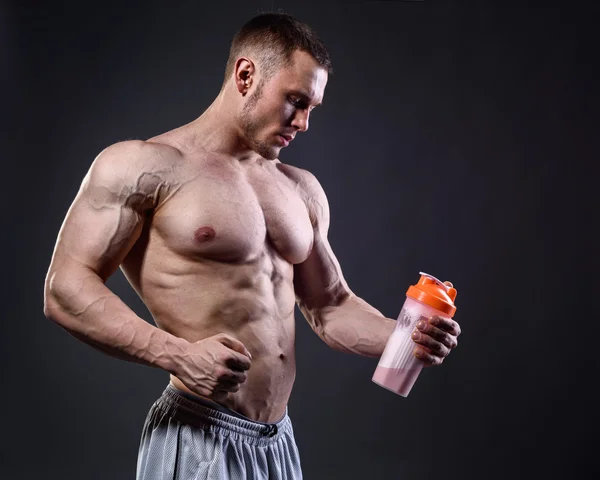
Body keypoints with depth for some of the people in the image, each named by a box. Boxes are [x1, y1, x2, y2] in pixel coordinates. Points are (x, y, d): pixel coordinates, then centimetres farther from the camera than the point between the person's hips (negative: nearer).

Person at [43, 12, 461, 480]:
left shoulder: (303, 190, 14)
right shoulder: (144, 167, -7)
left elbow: (330, 306, 20)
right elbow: (65, 290, -13)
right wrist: (178, 355, -24)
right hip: (197, 439, -6)